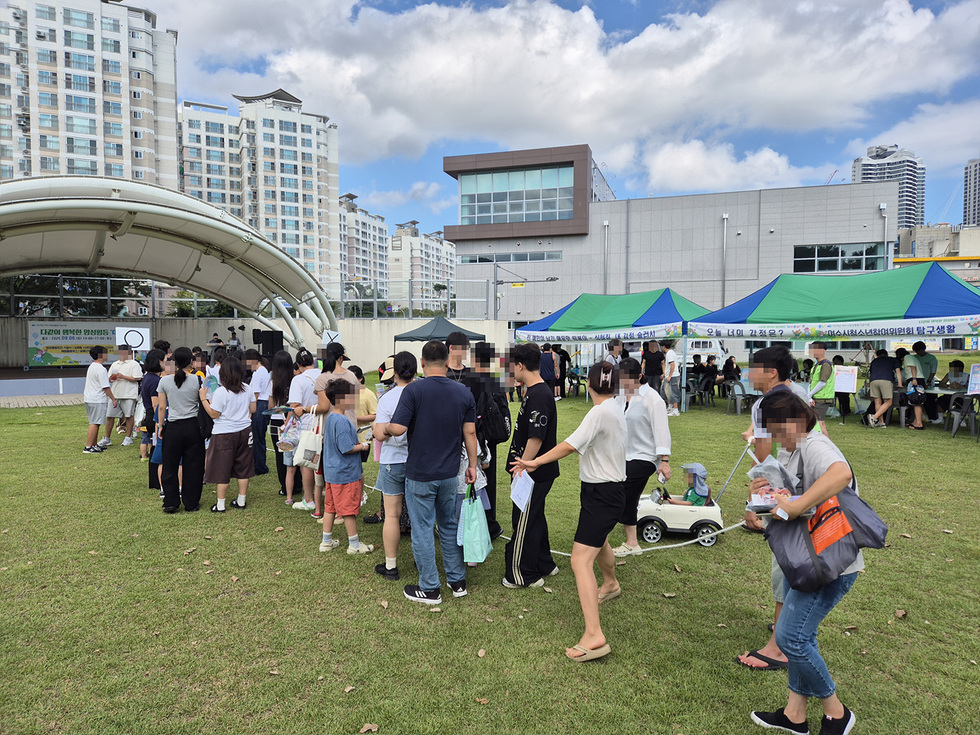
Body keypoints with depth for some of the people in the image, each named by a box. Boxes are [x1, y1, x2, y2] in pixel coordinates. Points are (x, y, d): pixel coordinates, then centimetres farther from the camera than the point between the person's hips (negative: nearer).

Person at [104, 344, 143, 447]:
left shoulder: (134, 364, -1)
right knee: (109, 416, 5)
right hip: (115, 394, 6)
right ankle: (107, 439, 15)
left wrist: (123, 376, -16)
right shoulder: (114, 364, 18)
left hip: (129, 395, -6)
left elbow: (137, 379, -11)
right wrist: (111, 378, -3)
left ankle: (128, 437, 10)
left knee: (129, 416, 0)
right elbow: (109, 379, 20)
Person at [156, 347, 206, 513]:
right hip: (193, 426, -1)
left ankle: (171, 503, 16)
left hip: (173, 427, 1)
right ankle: (191, 503, 14)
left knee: (170, 465, 12)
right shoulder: (198, 380, -7)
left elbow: (162, 407, 2)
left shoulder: (164, 381, -2)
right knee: (192, 466, 7)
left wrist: (160, 426, 13)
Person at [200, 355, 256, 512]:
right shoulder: (248, 389, -2)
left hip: (224, 434, -5)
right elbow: (253, 409, 6)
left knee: (222, 469, 5)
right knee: (243, 467, 13)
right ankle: (241, 501, 22)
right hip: (244, 431, 5)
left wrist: (203, 399, -4)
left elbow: (214, 414, -13)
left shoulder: (220, 392, -18)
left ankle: (220, 505, 12)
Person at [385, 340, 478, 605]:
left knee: (422, 530, 7)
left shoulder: (414, 390, -14)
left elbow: (398, 428, -20)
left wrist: (385, 428, 2)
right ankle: (457, 581, 27)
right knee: (450, 525, 19)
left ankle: (430, 589, 16)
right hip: (450, 473, 5)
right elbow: (470, 432, 2)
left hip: (420, 474, -5)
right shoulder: (463, 393, 0)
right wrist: (472, 465, 11)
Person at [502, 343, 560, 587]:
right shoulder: (535, 392, 10)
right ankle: (544, 565, 35)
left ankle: (525, 575, 15)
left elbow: (536, 439, -26)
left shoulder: (539, 396, -22)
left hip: (534, 474, -10)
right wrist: (520, 466, 21)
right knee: (535, 517, 21)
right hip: (537, 472, 10)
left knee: (524, 522, 2)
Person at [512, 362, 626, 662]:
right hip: (610, 489, 10)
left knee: (581, 559, -15)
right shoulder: (615, 410, 7)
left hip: (602, 494, -10)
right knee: (598, 539, 34)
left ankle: (594, 635, -21)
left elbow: (570, 445, -27)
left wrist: (535, 462, -21)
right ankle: (611, 584, 61)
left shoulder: (600, 413, -21)